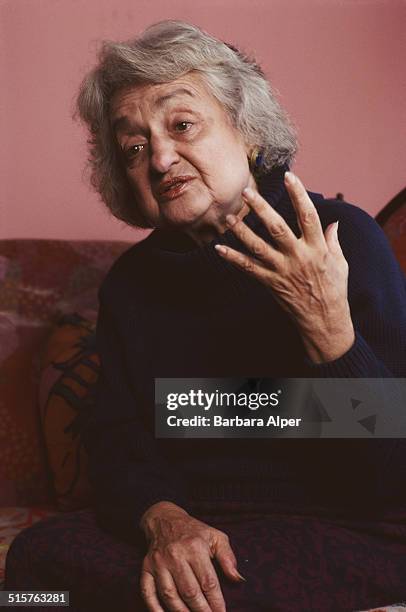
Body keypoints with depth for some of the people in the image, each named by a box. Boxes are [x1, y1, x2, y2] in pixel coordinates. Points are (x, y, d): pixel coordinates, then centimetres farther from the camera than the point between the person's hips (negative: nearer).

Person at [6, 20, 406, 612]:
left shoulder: (345, 236, -6)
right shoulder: (131, 283, 10)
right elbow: (117, 442, 3)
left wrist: (327, 325, -27)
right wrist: (163, 519, -19)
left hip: (341, 535, -4)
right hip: (184, 525, 5)